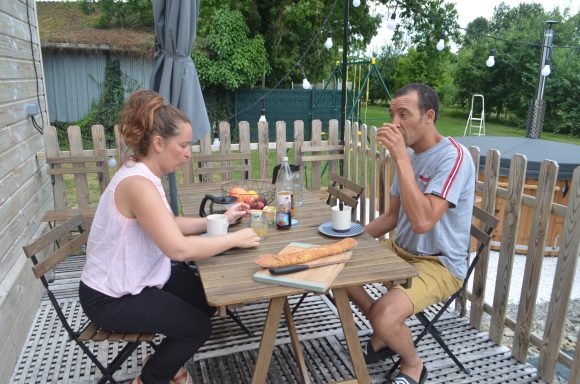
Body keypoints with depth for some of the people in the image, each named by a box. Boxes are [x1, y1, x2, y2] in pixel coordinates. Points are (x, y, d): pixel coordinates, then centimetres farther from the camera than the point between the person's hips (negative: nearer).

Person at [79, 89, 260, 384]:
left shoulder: (144, 175, 0)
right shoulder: (137, 183, -31)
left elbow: (171, 226, 7)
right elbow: (179, 249, -37)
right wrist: (235, 239, -25)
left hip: (135, 279, 9)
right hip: (110, 298, -9)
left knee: (210, 297, 10)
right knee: (197, 326, -7)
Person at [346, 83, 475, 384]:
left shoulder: (453, 157, -21)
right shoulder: (409, 154, 5)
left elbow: (422, 221, -34)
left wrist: (401, 158, -32)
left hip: (440, 264, -8)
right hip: (402, 251, 8)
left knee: (385, 317, -29)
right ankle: (384, 336, 20)